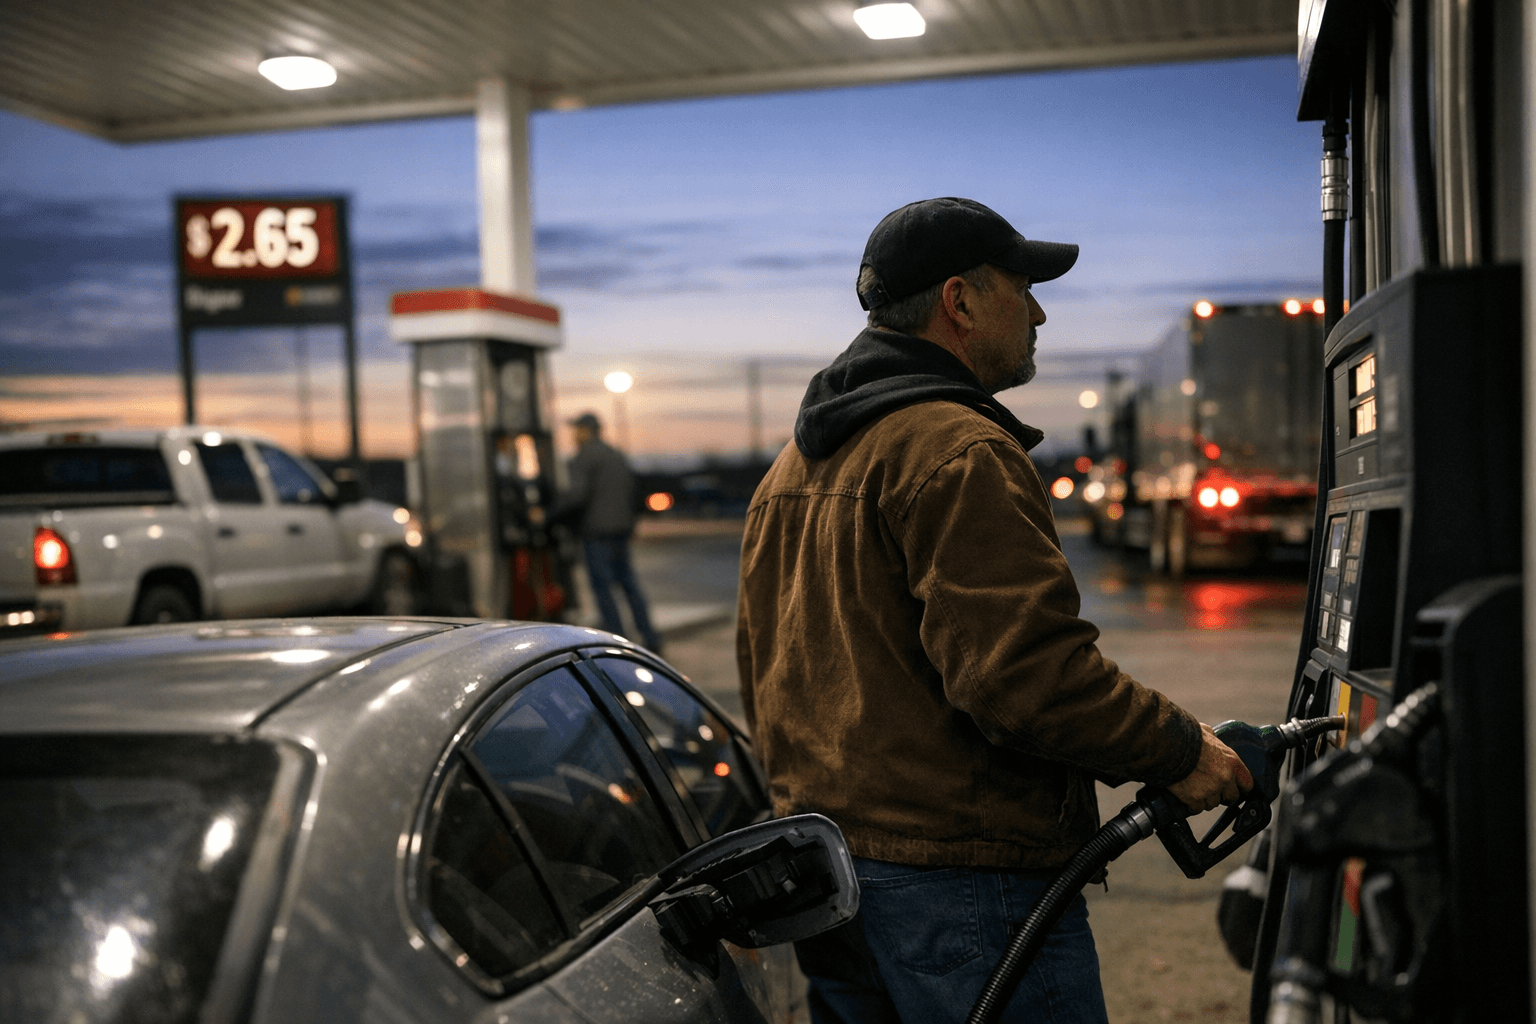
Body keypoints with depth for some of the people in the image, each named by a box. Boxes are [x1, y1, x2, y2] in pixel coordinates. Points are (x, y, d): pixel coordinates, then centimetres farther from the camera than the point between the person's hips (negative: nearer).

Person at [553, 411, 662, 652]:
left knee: (602, 587, -4)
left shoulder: (582, 458, -8)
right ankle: (650, 639, 10)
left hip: (596, 530, -8)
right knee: (629, 583, 13)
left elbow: (577, 495, -19)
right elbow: (630, 492, 21)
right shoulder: (616, 455, 18)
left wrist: (553, 515, -9)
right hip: (621, 528, 8)